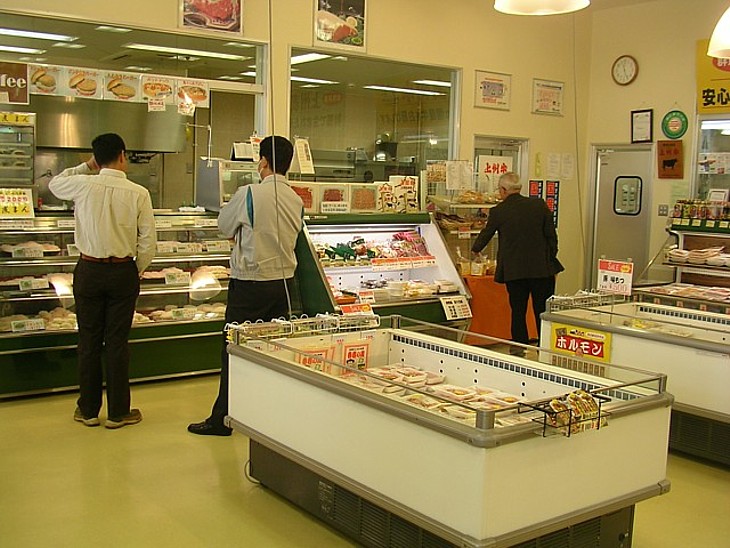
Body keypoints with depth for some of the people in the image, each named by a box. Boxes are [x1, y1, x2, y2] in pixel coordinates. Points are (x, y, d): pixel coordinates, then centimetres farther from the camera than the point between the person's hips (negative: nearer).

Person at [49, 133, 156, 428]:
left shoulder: (83, 185, -6)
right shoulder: (138, 193, -8)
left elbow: (54, 184, 18)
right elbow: (148, 241, -6)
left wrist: (86, 167, 22)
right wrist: (137, 271, 8)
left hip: (89, 271, 1)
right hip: (123, 272, -1)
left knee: (89, 342, 11)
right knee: (117, 343, 7)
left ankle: (88, 410, 21)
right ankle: (118, 413, 15)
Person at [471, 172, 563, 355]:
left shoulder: (498, 211, -5)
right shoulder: (539, 205, -1)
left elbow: (486, 234, 11)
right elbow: (551, 236, 3)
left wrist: (475, 250, 31)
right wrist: (551, 260, 15)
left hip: (514, 270, -1)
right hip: (542, 268, 1)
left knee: (518, 311, 9)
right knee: (543, 311, 8)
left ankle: (519, 348, 14)